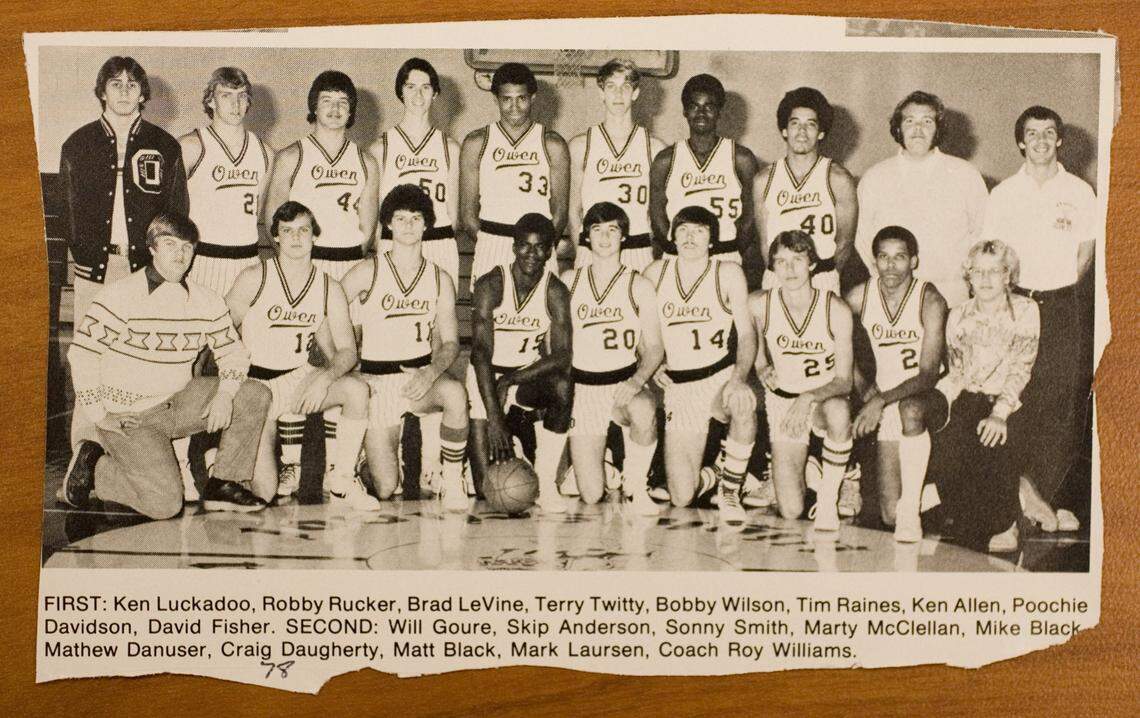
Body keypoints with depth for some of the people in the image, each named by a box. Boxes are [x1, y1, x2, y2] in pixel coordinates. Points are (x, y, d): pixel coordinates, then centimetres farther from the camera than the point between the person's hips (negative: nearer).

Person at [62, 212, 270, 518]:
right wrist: (98, 414, -15)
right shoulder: (119, 296, -14)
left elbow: (233, 352, 9)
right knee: (165, 504, -18)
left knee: (256, 396, -9)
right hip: (127, 416, -6)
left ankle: (225, 484, 0)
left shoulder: (206, 302, 1)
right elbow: (82, 353, -13)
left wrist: (225, 393, -11)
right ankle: (93, 466, 7)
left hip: (179, 403, 6)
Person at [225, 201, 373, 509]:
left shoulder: (329, 288, 0)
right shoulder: (254, 279, -8)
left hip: (301, 377, 3)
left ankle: (342, 484, -15)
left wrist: (325, 378, -24)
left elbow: (347, 351, -4)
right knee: (263, 493, -17)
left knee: (357, 390, -30)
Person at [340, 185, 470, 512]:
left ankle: (453, 483, -17)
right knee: (385, 490, -10)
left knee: (455, 393, -37)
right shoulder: (368, 272, -3)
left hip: (422, 376, 2)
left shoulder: (440, 280, 5)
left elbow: (450, 343, 3)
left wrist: (431, 372, -17)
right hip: (377, 381, -2)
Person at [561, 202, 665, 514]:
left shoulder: (639, 286, 3)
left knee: (643, 412, -40)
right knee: (591, 496, -9)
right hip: (582, 388, 1)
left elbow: (654, 348, -1)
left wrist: (637, 381, -19)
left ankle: (636, 484, -11)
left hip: (625, 384, -1)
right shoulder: (569, 281, 7)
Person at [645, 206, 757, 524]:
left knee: (744, 405, -41)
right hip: (678, 387, 2)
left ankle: (730, 491, -16)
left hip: (721, 377, -2)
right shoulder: (656, 273, 4)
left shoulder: (728, 273, -2)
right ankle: (722, 474, 31)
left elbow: (746, 332, -7)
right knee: (681, 497, -8)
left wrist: (739, 378, -23)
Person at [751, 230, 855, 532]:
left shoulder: (836, 310, -16)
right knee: (791, 512, -8)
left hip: (826, 398, -1)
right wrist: (762, 369, -8)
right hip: (782, 401, 1)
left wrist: (808, 399, -31)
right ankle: (807, 468, 29)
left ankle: (829, 496, -18)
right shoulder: (758, 304, -11)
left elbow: (844, 380, -16)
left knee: (838, 410, -43)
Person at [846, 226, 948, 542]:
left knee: (910, 408, -42)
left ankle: (910, 510, -28)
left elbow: (928, 375, -23)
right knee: (889, 515, -5)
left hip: (931, 398, -3)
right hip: (887, 407, 3)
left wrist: (881, 400, -34)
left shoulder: (929, 300, -16)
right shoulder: (859, 297, -6)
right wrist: (864, 388, -4)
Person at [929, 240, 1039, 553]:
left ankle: (1003, 525, -8)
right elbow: (956, 373, 10)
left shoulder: (1026, 311, 2)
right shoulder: (958, 316, 13)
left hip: (1012, 403, -3)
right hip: (969, 399, 3)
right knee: (943, 447, -24)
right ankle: (971, 537, -8)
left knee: (998, 442, -32)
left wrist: (999, 412, -22)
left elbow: (1021, 369, -8)